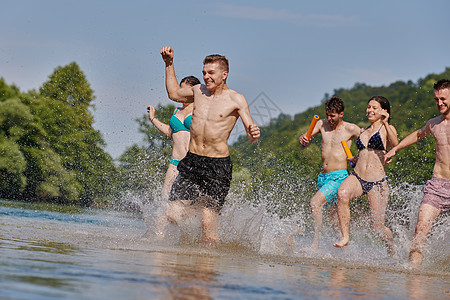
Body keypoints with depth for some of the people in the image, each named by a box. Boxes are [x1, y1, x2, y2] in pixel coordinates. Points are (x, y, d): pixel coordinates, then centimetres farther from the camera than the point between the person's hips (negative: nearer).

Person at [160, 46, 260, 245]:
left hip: (217, 167, -4)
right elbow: (174, 93, 30)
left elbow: (251, 134, -6)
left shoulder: (236, 100, -4)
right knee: (173, 215, -4)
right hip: (191, 162, 5)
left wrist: (254, 134, -30)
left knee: (208, 223, -11)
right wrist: (169, 64, 25)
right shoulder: (199, 91, 10)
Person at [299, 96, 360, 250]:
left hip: (339, 176, -6)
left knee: (315, 203, -22)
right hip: (323, 176, 6)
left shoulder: (351, 129, -4)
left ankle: (315, 243, -19)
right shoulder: (322, 124, 7)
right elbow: (305, 139, 0)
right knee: (331, 212, 13)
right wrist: (303, 140, -24)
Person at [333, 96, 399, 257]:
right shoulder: (363, 131, 20)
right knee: (342, 193, -33)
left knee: (377, 226, -2)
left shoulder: (387, 129, 2)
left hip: (377, 182, -4)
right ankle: (345, 237, -28)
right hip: (357, 177, 4)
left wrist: (386, 123, -31)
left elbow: (395, 144, -22)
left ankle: (392, 251, 29)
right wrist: (353, 158, 24)